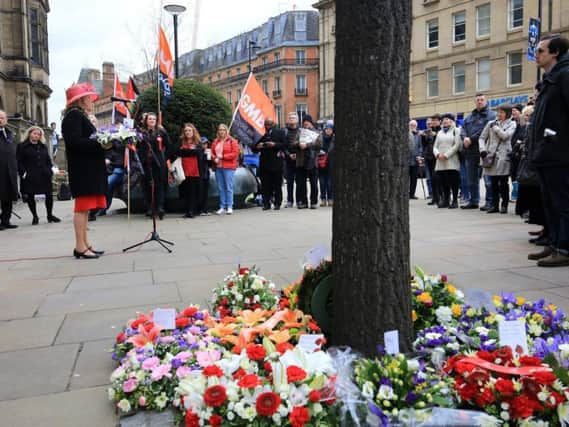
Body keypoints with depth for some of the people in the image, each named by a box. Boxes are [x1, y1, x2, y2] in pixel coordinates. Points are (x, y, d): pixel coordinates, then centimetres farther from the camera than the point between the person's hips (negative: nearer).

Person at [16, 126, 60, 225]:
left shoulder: (43, 147, 17)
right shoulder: (22, 146, 1)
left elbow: (48, 160, 17)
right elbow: (19, 162, -4)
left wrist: (50, 170, 5)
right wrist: (23, 173, -13)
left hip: (44, 176, 4)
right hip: (29, 177, -3)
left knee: (49, 195, 1)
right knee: (30, 196, 2)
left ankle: (50, 215, 15)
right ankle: (35, 217, 14)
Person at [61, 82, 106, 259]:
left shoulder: (80, 116, 21)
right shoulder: (74, 115, -9)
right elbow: (74, 141, -21)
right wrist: (99, 143, -19)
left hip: (88, 168, 10)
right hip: (82, 169, -10)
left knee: (85, 207, 9)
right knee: (82, 207, -9)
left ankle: (85, 244, 14)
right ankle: (80, 247, -5)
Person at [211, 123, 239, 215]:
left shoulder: (232, 141, 0)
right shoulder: (215, 141, 15)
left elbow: (235, 153, -8)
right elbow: (212, 152, 19)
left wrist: (222, 156, -11)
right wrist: (215, 158, -3)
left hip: (228, 167, -5)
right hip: (218, 167, 5)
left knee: (229, 187, -6)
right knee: (220, 188, 6)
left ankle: (229, 207, -1)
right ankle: (222, 207, 10)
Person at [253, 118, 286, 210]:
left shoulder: (279, 133, 8)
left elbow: (284, 144, -3)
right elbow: (254, 149, 13)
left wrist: (274, 145, -16)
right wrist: (257, 146, -9)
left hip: (276, 163, -2)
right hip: (264, 163, 2)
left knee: (277, 185, 2)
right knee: (265, 185, 0)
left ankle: (277, 203, 9)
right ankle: (266, 203, 6)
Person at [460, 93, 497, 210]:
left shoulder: (491, 115, -1)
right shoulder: (469, 117, 21)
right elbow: (463, 130, 11)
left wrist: (471, 139, -16)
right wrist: (465, 138, -10)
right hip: (470, 152, 7)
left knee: (488, 179, -5)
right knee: (471, 179, 12)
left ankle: (489, 202, 0)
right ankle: (473, 201, 22)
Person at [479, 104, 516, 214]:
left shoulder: (511, 124, 7)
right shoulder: (491, 123, 13)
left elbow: (505, 136, -9)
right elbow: (482, 138, 13)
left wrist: (495, 127, 0)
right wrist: (482, 149, -1)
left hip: (503, 156, -2)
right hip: (491, 156, 3)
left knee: (503, 182, -2)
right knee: (493, 182, 6)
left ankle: (504, 205, 7)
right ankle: (494, 205, 13)